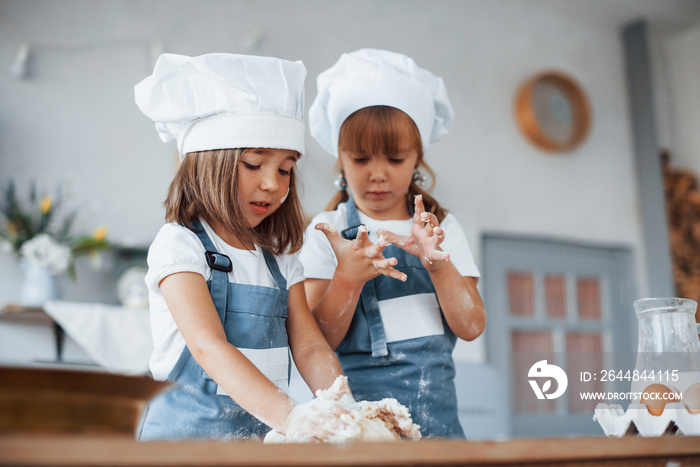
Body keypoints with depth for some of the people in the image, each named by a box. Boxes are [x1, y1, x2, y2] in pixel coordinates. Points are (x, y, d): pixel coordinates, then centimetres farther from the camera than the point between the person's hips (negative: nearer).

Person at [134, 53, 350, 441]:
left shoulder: (280, 255, 11)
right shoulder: (178, 245, -6)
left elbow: (309, 347, 5)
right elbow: (210, 348, -18)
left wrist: (341, 410, -14)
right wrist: (291, 416, -30)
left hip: (266, 433, 4)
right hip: (188, 432, -4)